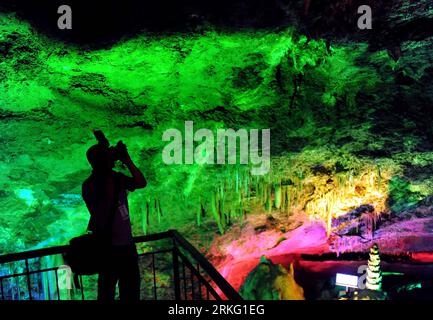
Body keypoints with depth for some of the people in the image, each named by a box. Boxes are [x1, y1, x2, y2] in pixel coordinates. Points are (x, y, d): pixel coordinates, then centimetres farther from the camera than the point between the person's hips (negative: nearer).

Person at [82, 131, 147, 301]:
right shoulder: (90, 185, -17)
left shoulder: (117, 177, 1)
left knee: (131, 289, 21)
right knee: (107, 290, 13)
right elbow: (110, 196, -32)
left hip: (127, 244, 6)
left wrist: (127, 160, -16)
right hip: (108, 248, -6)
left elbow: (141, 183, -6)